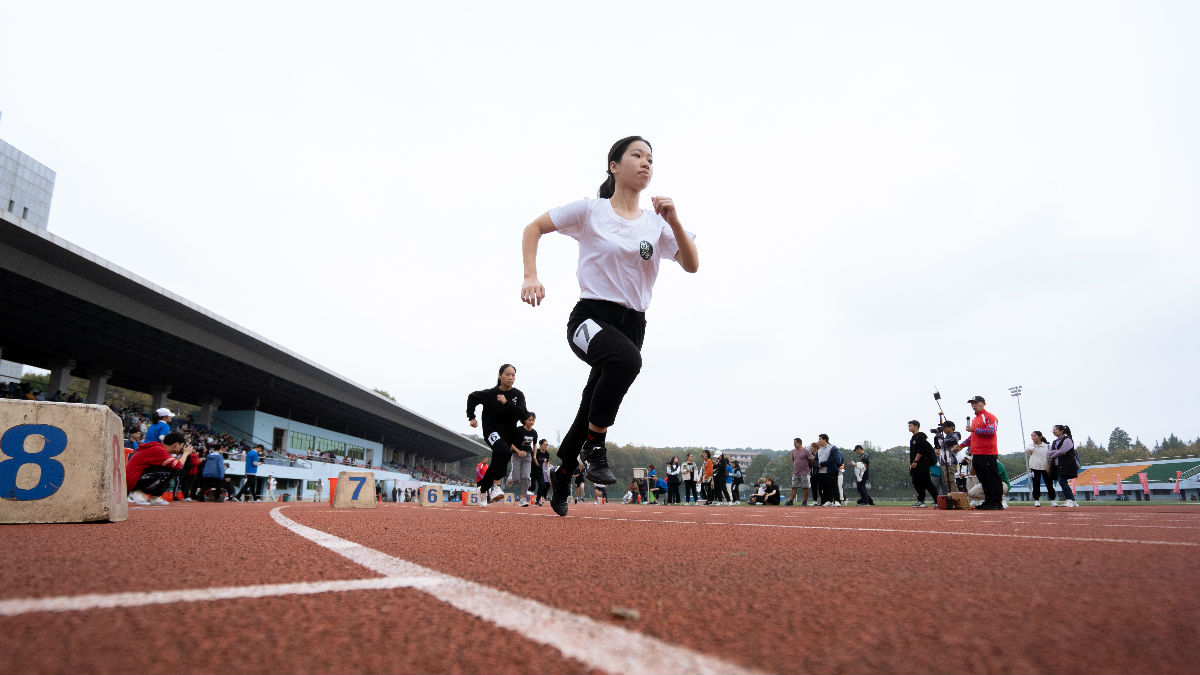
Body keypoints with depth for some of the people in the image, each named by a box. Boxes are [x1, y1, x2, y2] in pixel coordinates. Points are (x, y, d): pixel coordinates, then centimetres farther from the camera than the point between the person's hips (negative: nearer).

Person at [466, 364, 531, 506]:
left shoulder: (518, 395, -8)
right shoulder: (489, 394, -13)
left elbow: (524, 415, -21)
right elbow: (472, 397, 6)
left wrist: (507, 403, -27)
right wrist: (471, 417, 1)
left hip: (508, 434, 4)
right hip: (491, 430, -4)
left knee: (496, 464, 13)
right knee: (504, 451, -34)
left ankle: (483, 490, 38)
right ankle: (496, 486, -25)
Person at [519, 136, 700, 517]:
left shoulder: (657, 224, 9)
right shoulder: (590, 211, 0)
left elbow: (692, 265, 0)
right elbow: (533, 229, 5)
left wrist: (674, 221, -14)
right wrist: (530, 277, -10)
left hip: (632, 324, 5)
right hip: (591, 317, -4)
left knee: (592, 410, 10)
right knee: (626, 359, -38)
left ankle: (560, 479, 32)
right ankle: (594, 445, -17)